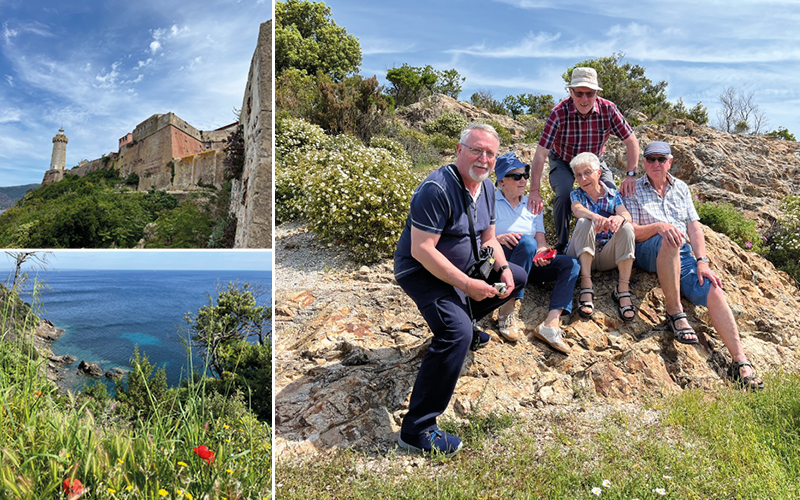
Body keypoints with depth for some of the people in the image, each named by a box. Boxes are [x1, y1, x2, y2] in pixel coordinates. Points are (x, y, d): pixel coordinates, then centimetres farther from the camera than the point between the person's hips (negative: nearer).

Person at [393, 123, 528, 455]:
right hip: (422, 273, -9)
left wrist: (501, 270, -6)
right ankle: (416, 430, -25)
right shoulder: (437, 188, -25)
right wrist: (468, 285, -28)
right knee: (457, 333, -31)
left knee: (517, 277, 20)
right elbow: (421, 250, -29)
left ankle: (461, 318, 30)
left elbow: (488, 238, 13)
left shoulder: (487, 188, 4)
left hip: (463, 267, 9)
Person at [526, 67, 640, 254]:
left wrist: (631, 175, -22)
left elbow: (631, 142, -13)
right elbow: (541, 153, -31)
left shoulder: (608, 110, -23)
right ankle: (562, 244, -8)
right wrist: (534, 191, -37)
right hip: (562, 162, -2)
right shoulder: (559, 113, -29)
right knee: (564, 195, -28)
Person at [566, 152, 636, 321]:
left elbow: (626, 215, -10)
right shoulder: (577, 195, 9)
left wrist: (620, 218, -37)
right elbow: (577, 209, -16)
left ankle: (623, 290, -31)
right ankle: (586, 287, -39)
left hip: (607, 255, 1)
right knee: (584, 223, -28)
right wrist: (596, 217, -40)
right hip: (582, 254, -1)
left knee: (626, 228, -25)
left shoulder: (613, 195, 10)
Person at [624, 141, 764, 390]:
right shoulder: (634, 190, 7)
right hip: (647, 253, -3)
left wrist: (702, 261, -4)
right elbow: (632, 232, -3)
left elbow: (694, 227, 10)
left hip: (682, 256, 4)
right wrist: (658, 226, -24)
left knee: (713, 290, -21)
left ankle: (740, 363, -20)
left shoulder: (681, 188, 18)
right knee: (670, 241, -38)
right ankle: (675, 312, -29)